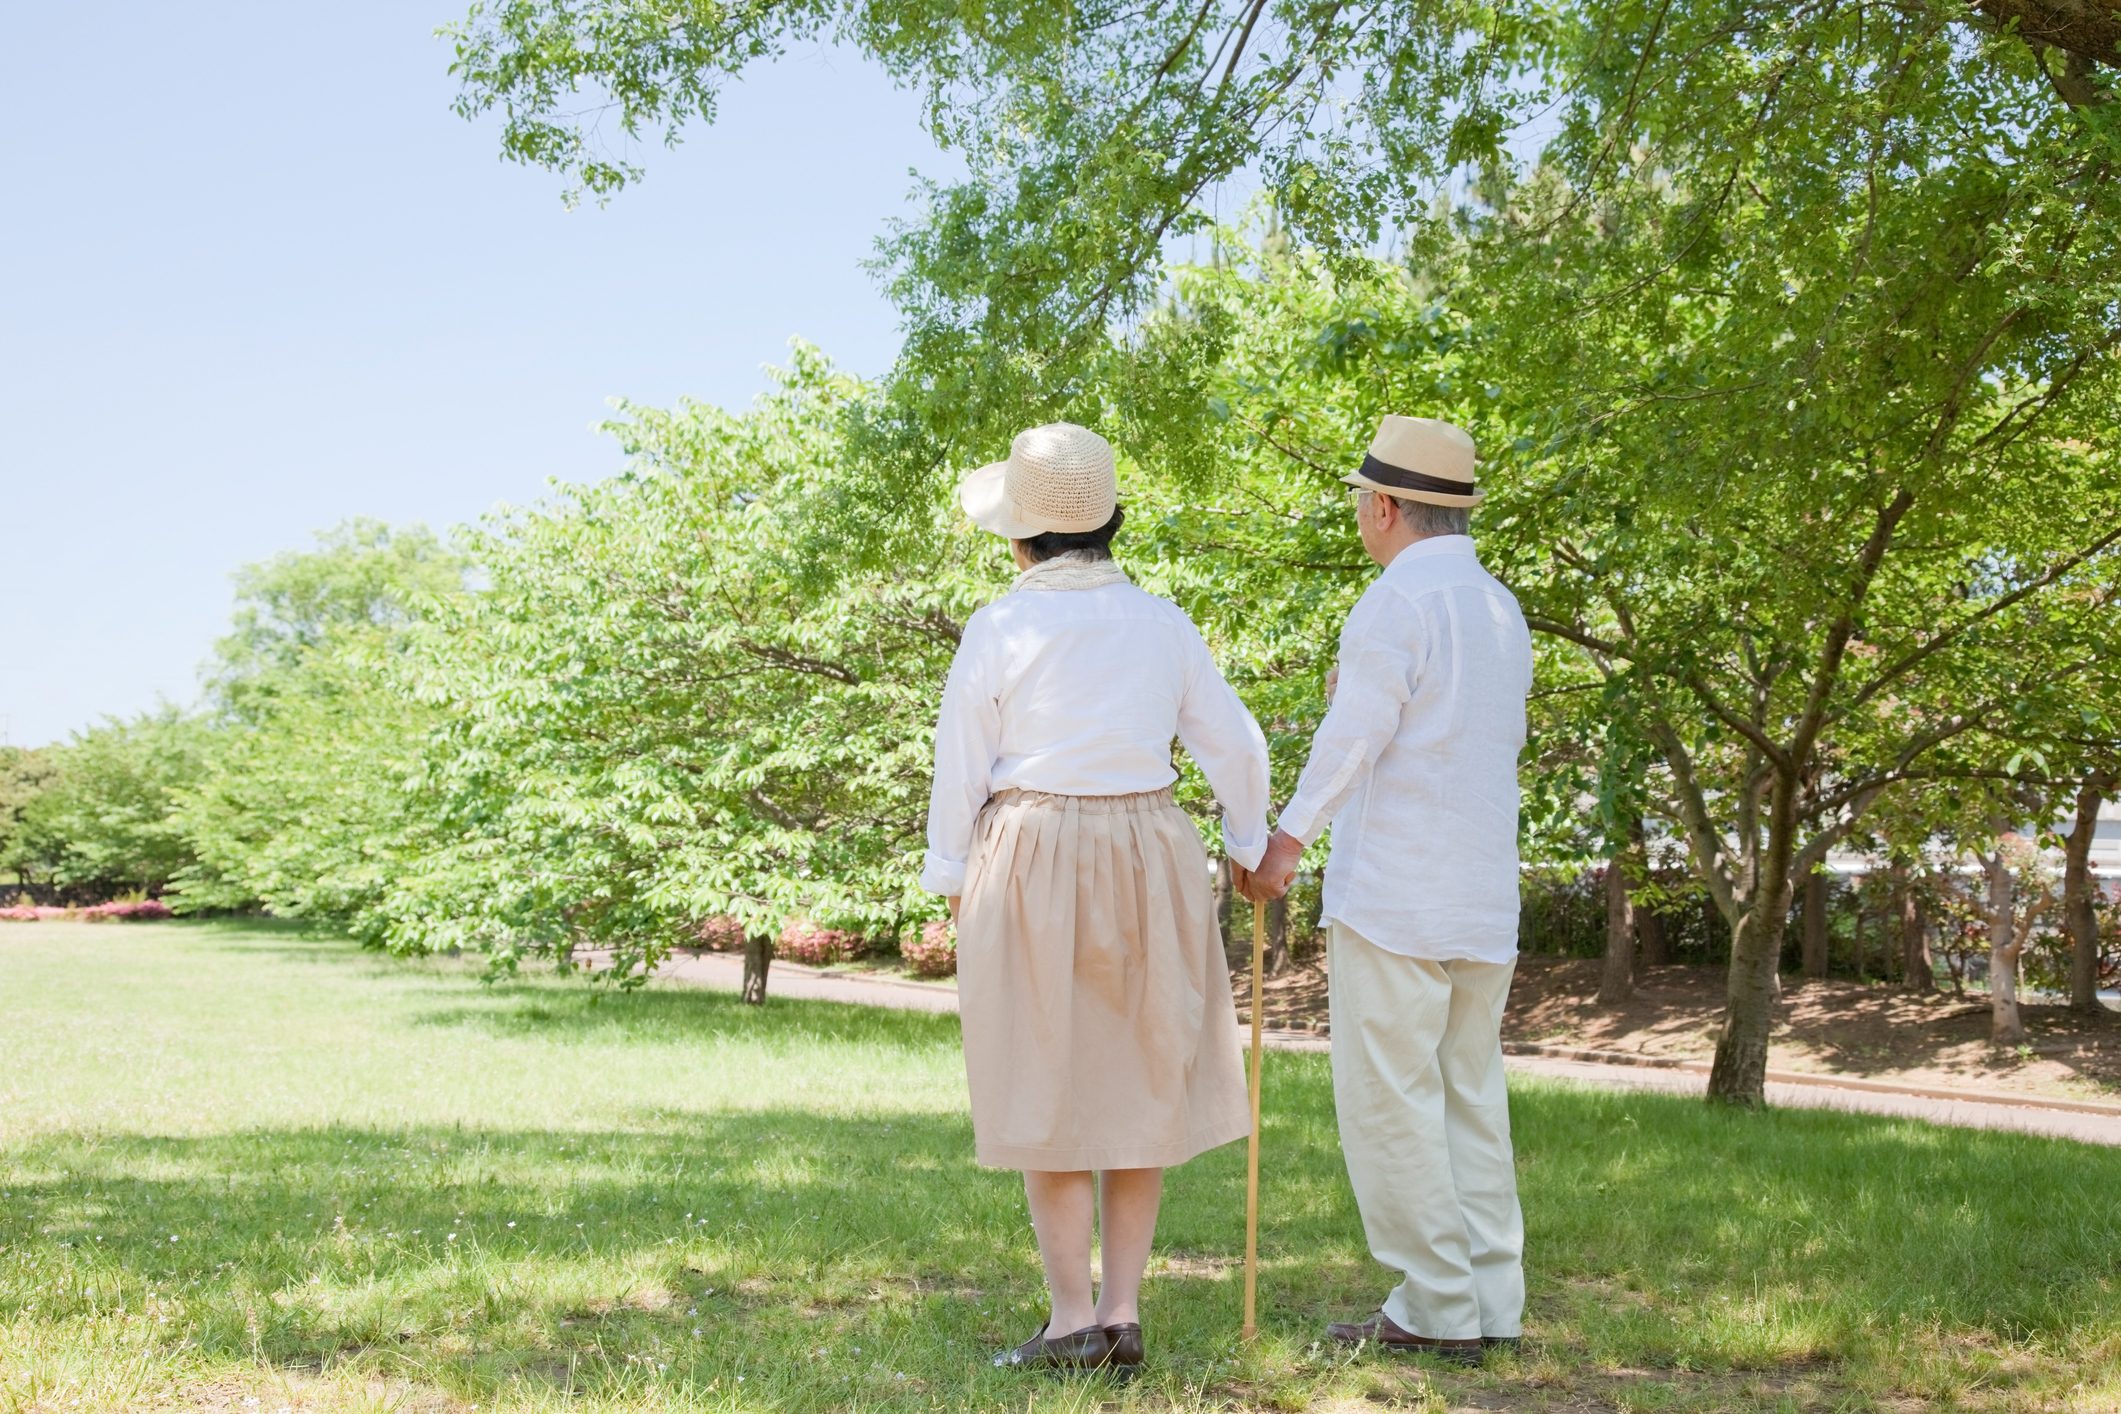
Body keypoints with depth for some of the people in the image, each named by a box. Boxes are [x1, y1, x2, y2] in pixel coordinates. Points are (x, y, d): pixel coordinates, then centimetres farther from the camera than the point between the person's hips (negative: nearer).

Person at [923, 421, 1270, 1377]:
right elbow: (1235, 747, 7)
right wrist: (1249, 846, 22)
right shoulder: (1162, 624, 3)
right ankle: (1123, 1314, 10)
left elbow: (962, 769, -2)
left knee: (1046, 1091, 4)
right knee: (1139, 1085, 10)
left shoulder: (998, 629, -6)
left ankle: (1073, 1318, 4)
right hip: (1149, 856, 3)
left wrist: (954, 885, 9)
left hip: (1031, 862, -3)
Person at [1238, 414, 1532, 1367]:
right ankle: (1492, 1304, 12)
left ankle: (1436, 1308, -1)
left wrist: (1288, 837, -20)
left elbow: (1356, 734, -19)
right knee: (1469, 1096, 11)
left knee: (1388, 1099, -2)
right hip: (1485, 898, 8)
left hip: (1393, 895, -8)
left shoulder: (1398, 600, -10)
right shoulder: (1502, 610, 16)